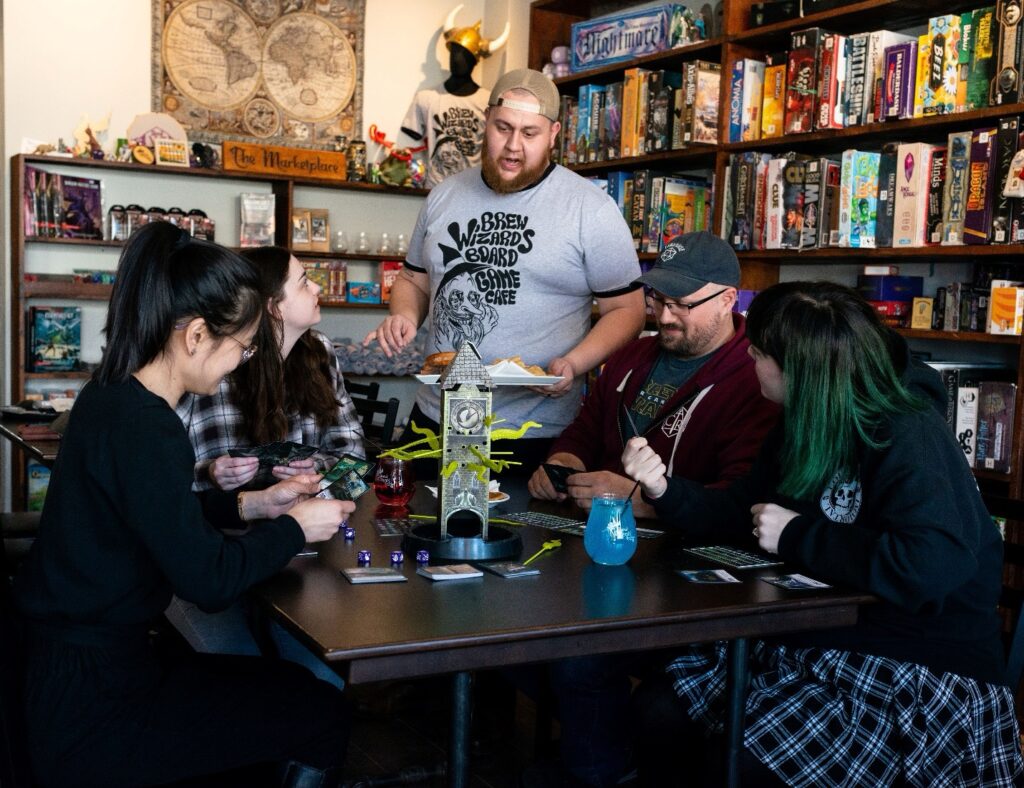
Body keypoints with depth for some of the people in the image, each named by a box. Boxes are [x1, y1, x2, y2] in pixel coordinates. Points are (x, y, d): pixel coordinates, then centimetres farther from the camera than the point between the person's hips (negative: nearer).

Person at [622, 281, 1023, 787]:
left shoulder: (906, 438, -21)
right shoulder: (805, 423, 6)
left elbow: (929, 566, -36)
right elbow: (742, 514, 12)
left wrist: (797, 537, -23)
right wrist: (665, 490, -7)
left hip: (922, 665, -8)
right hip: (818, 637, 8)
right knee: (658, 708, -2)